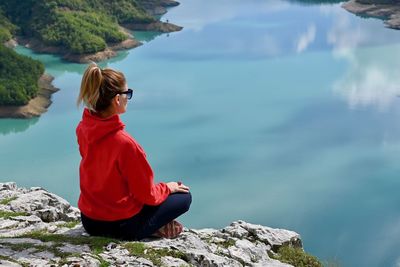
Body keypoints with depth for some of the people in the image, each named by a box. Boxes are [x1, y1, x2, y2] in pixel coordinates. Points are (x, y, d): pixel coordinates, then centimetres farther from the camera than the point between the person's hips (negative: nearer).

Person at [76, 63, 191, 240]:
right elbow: (147, 195, -16)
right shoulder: (124, 143, -30)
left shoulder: (82, 129, -9)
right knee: (184, 197, 12)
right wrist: (167, 187, 1)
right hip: (121, 226, -7)